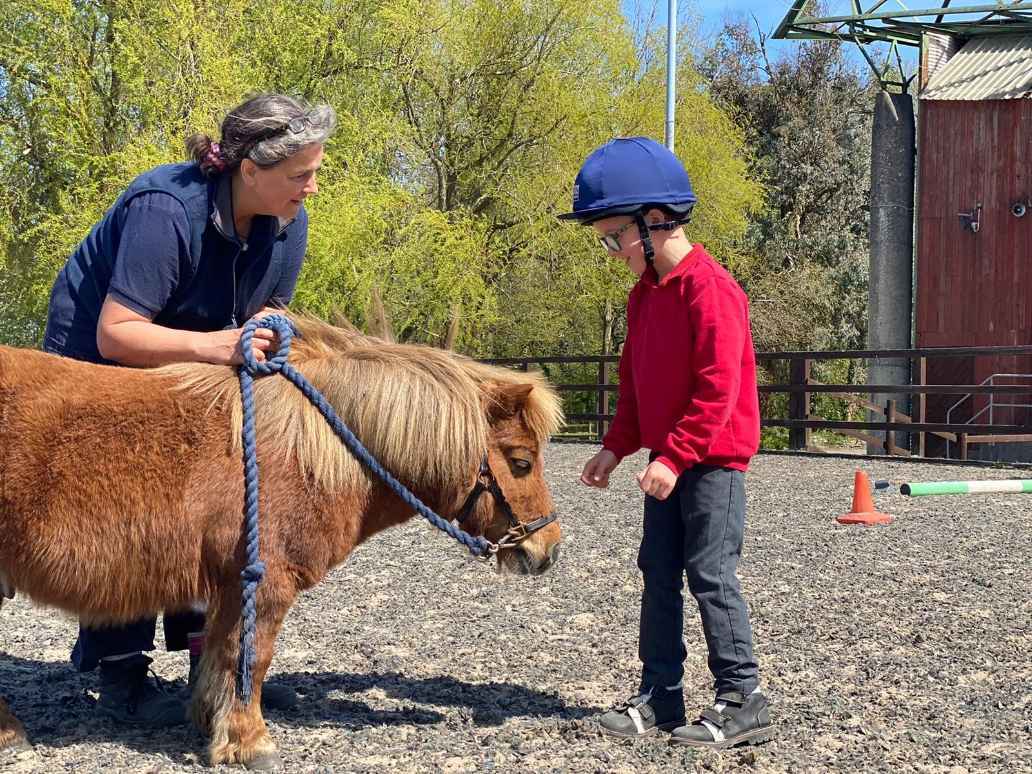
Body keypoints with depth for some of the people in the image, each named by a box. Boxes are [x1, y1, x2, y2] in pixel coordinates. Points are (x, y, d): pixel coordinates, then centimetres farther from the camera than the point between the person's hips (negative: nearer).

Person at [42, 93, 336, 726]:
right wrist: (211, 345, -49)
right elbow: (116, 335, -36)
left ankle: (211, 657, 9)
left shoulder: (290, 222, -13)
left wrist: (268, 333, -25)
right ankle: (121, 675, -4)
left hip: (186, 364, 7)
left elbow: (267, 311, -1)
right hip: (97, 356, -7)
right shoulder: (165, 210, -35)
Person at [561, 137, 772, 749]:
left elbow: (717, 388, -22)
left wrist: (675, 455, -23)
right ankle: (659, 698, 19)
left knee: (710, 576, -5)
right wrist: (617, 447, 10)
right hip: (669, 460, 9)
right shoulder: (646, 293, 12)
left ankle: (743, 702, 6)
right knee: (658, 574, 11)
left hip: (714, 461, -9)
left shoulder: (709, 287, -18)